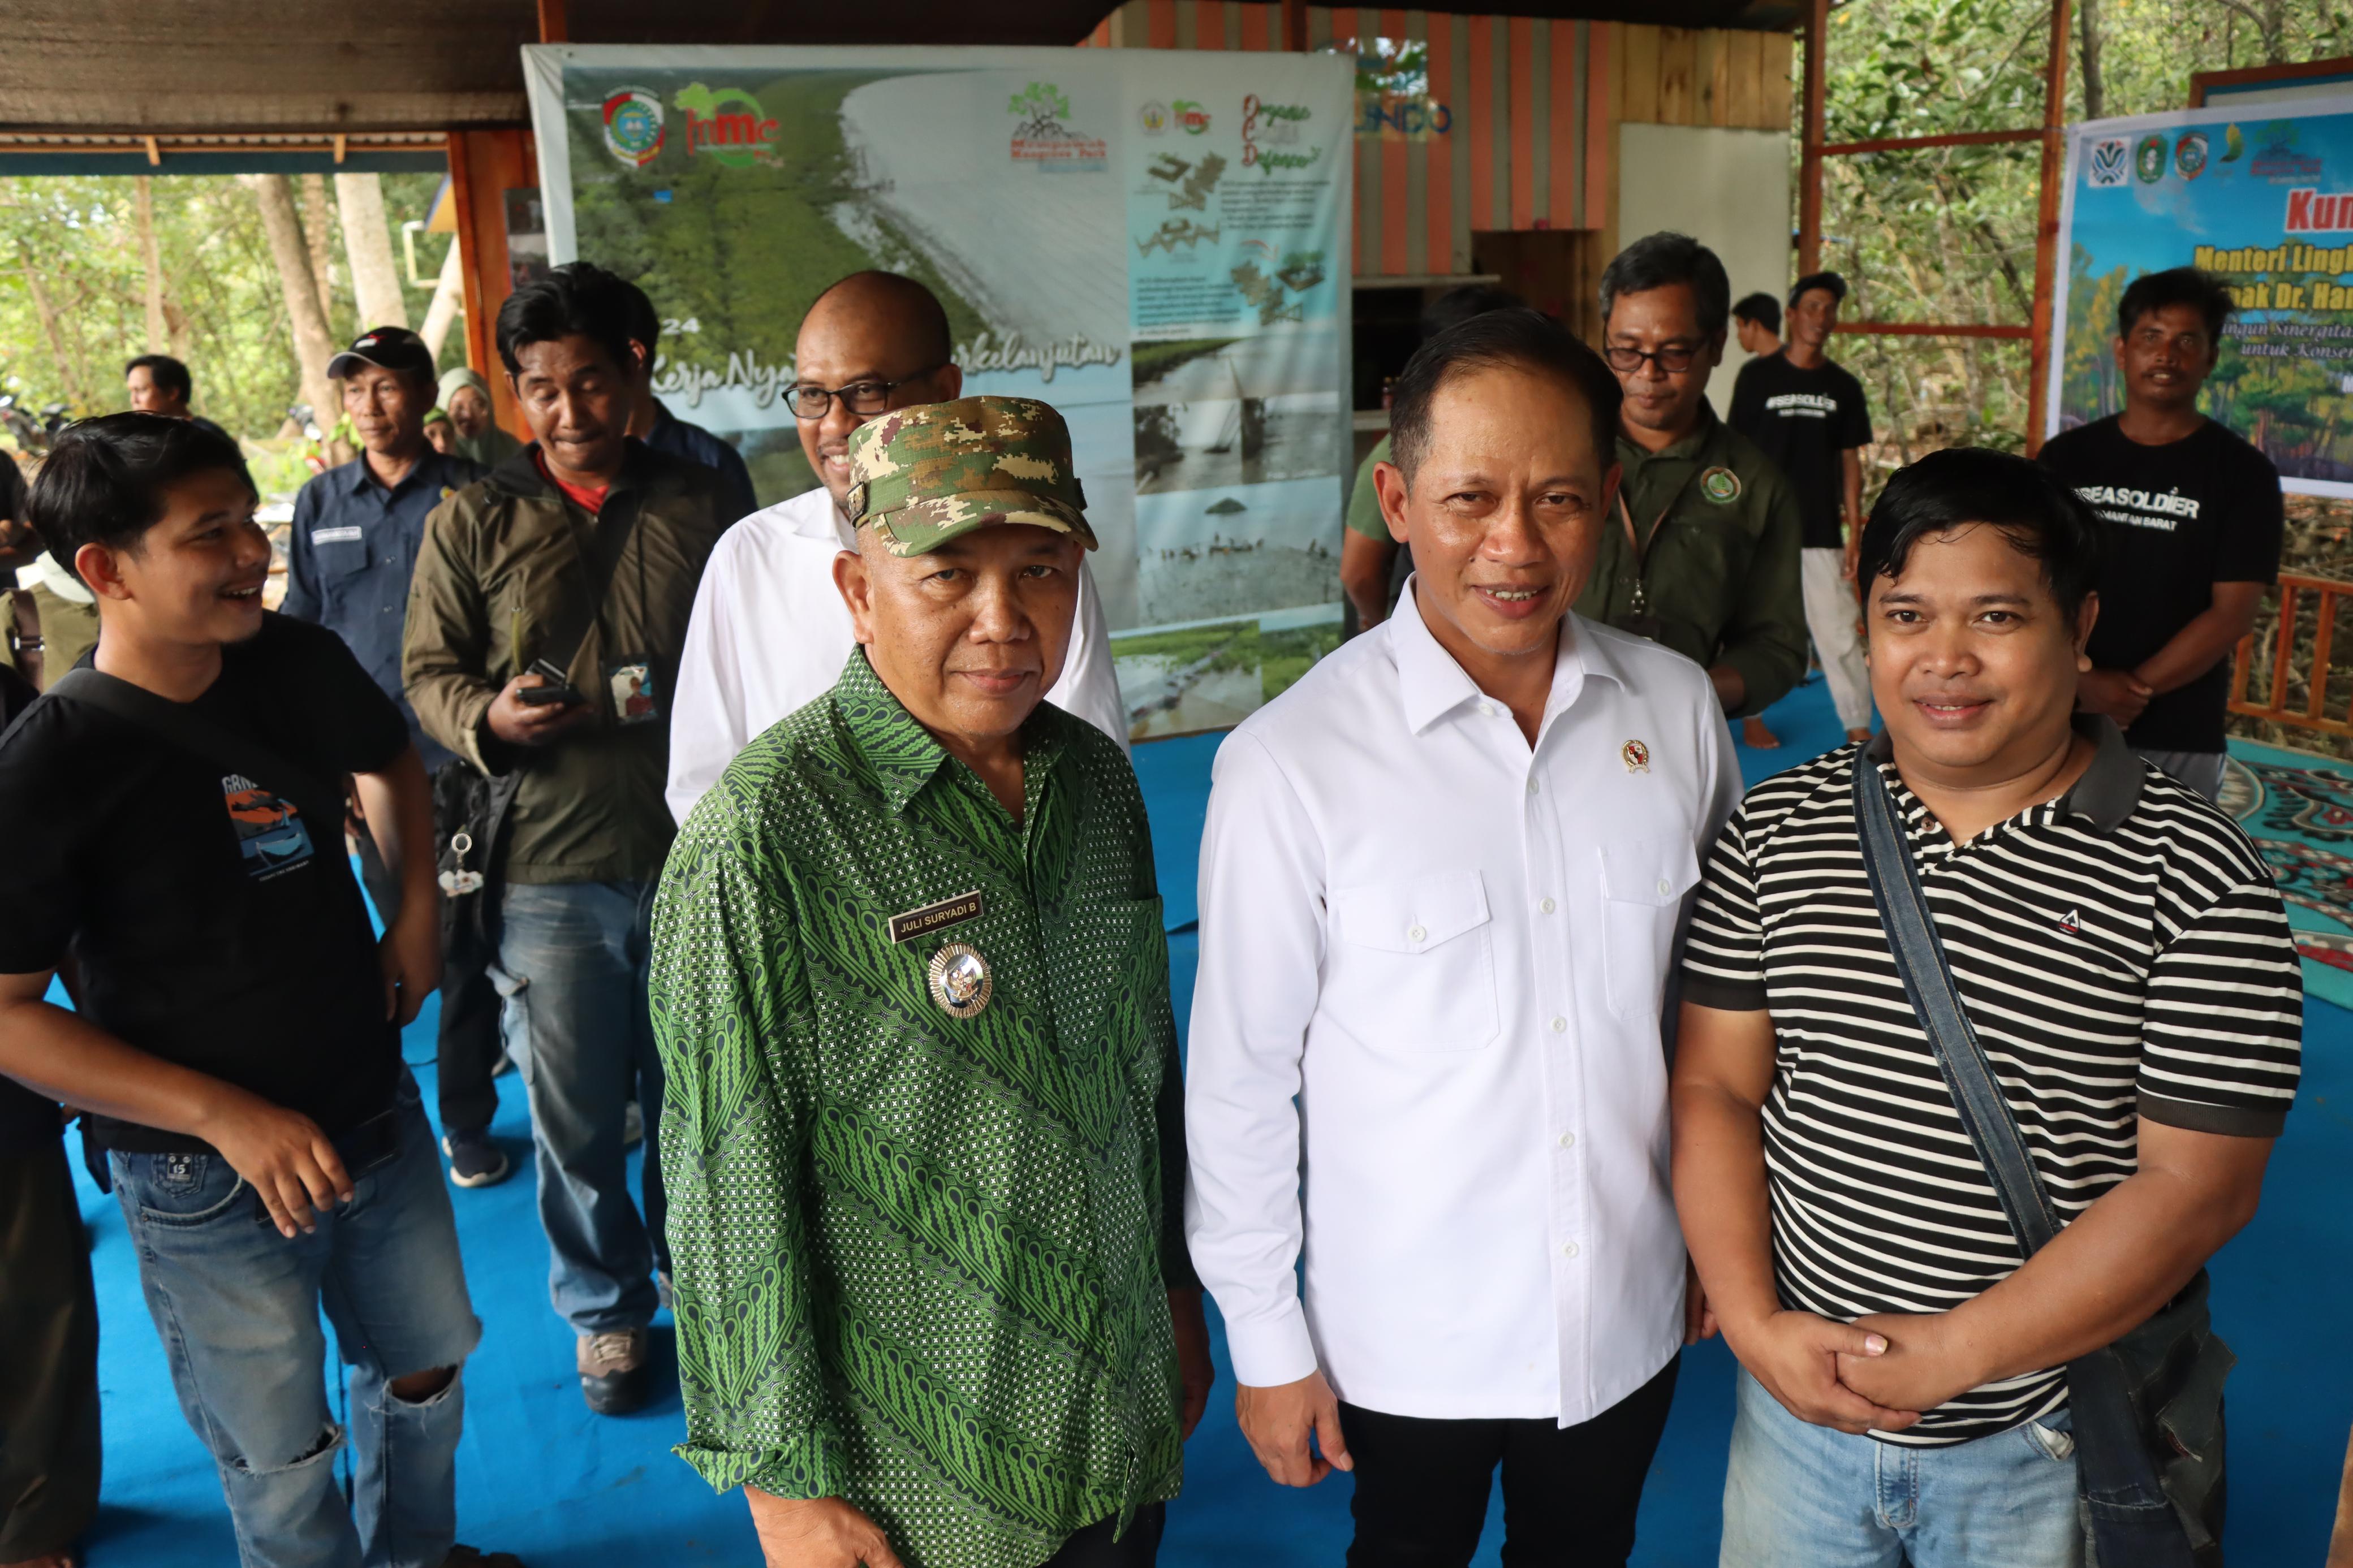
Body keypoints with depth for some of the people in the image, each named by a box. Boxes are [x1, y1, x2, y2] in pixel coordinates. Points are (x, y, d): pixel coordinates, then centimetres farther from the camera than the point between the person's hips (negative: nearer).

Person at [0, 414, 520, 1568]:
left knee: (428, 1365, 25)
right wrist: (226, 1117, -24)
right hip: (208, 1180, -5)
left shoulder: (300, 665, -7)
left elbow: (388, 759, 16)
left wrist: (416, 910, 3)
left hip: (379, 1117, 6)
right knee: (284, 1470, 13)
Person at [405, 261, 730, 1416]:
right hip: (550, 871, 0)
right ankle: (605, 1306, 31)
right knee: (572, 1114, 8)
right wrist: (489, 720, -15)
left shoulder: (698, 503, 5)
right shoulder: (474, 521, 4)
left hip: (695, 855, 1)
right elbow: (428, 671, 7)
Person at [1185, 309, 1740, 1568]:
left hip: (1632, 1320, 3)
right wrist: (1266, 1346, -6)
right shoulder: (1290, 765, -22)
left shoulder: (1677, 709, -9)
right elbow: (1240, 1078, -13)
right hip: (1408, 1348, -3)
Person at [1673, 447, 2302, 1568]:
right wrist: (1754, 1323, -12)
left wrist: (1957, 1353, -17)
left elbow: (2199, 1182, -14)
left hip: (2045, 1442, -2)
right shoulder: (1776, 832, -3)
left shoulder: (2194, 881, -12)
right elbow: (1713, 1086, -3)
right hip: (1799, 1399, 3)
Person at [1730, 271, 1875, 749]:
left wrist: (1855, 533, 4)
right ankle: (1753, 717, 22)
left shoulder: (1843, 386, 7)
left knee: (1840, 631, 2)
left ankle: (1858, 727, 10)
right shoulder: (1757, 376, -1)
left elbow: (1850, 463, 9)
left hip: (1822, 531, 2)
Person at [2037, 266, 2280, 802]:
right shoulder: (2067, 458, 7)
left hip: (2177, 736, -2)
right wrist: (2082, 682, -11)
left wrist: (2135, 687, -12)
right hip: (2060, 719, 2)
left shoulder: (2242, 474, 1)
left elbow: (2233, 613, -5)